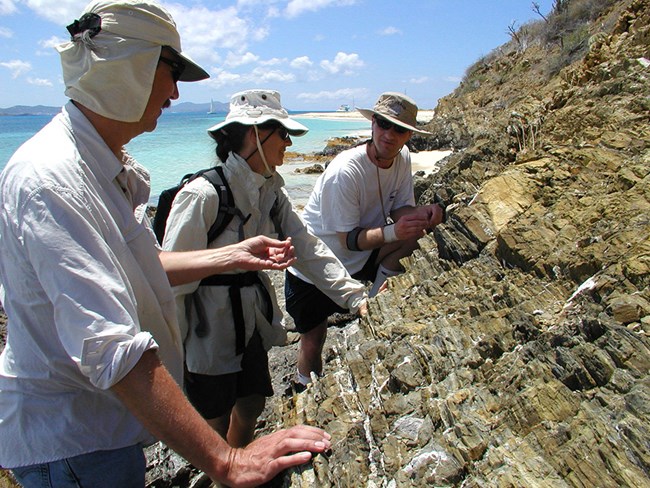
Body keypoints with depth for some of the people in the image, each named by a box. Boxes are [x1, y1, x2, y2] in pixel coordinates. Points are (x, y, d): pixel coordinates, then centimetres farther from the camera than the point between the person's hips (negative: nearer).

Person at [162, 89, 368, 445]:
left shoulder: (271, 191, 0)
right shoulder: (203, 195, -25)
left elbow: (307, 248, -1)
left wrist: (354, 297, -11)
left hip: (251, 322, 7)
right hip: (207, 332, -7)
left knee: (251, 409, 22)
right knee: (216, 428, 12)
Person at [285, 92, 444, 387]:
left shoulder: (402, 158, -8)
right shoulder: (344, 172, -29)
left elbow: (400, 209, -2)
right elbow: (349, 240, -26)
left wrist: (419, 214, -25)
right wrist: (393, 232, -41)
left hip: (361, 257, 5)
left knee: (417, 227, -16)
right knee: (313, 341, 4)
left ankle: (377, 297, 0)